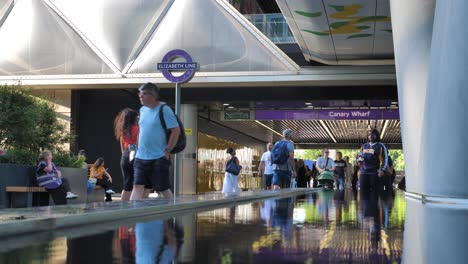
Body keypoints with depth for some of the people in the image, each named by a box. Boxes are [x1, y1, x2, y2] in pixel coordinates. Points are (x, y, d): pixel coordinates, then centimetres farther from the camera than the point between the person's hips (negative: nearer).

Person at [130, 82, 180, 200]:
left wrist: (167, 151, -13)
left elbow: (176, 130, -13)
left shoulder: (164, 109, -10)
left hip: (159, 158, -6)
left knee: (163, 189, 3)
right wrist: (139, 147, 14)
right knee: (137, 186, -1)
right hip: (141, 157, 6)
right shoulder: (142, 110, 12)